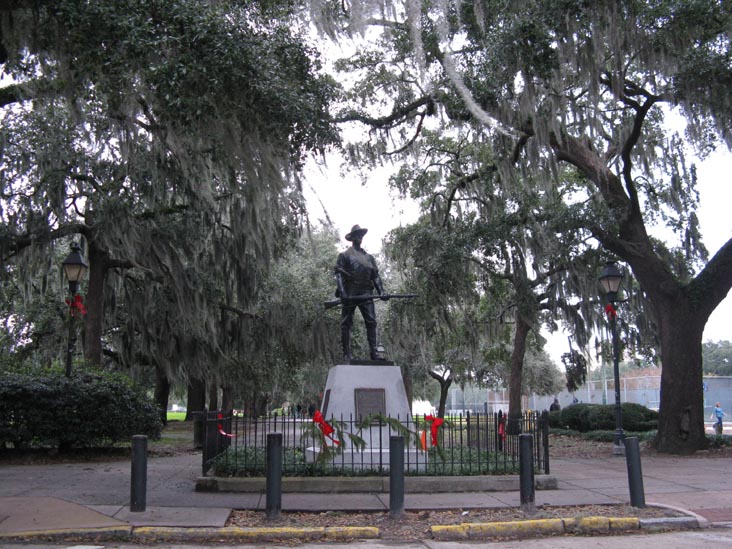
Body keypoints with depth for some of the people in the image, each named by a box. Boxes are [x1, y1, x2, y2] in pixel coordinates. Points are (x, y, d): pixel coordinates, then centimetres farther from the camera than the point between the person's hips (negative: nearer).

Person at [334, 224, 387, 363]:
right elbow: (338, 275, -2)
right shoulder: (344, 256, 8)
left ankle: (373, 351, -5)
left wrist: (381, 291, 3)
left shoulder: (369, 257, 20)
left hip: (366, 293, 3)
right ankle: (346, 355, -1)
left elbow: (376, 276, 18)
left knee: (371, 321, -7)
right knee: (346, 324, -3)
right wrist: (343, 293, -14)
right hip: (349, 293, -3)